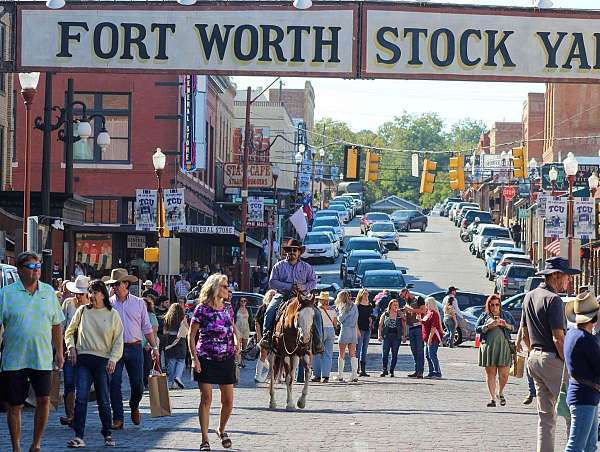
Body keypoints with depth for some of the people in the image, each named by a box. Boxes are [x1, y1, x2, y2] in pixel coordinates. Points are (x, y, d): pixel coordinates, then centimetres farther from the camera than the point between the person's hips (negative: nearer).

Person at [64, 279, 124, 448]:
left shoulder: (112, 314, 4)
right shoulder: (83, 311, 7)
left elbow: (118, 340, 5)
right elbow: (70, 331, 18)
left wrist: (113, 359, -5)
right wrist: (71, 346, 3)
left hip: (103, 361, -1)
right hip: (83, 359, 1)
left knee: (103, 400, 4)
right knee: (81, 398, -9)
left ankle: (107, 434, 19)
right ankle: (78, 437, -11)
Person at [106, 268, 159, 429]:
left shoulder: (139, 303, 8)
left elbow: (147, 328, 11)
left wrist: (154, 347, 5)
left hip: (135, 348, 1)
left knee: (138, 384, 1)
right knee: (114, 383, -6)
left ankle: (134, 407, 31)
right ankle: (118, 419, 1)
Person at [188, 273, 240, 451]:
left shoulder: (228, 308, 7)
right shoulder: (202, 309, -6)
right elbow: (191, 335, -3)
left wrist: (237, 340, 1)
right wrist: (194, 358, -11)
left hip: (227, 359, 4)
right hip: (206, 359, -4)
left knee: (228, 400, 3)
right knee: (206, 398, -6)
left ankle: (221, 430, 29)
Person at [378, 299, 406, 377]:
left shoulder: (400, 315, 7)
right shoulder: (385, 314, 7)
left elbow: (404, 326, 8)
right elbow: (380, 325, 8)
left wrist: (404, 336, 0)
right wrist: (379, 335, -2)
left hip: (396, 337, 0)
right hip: (386, 336, 0)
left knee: (394, 355, 1)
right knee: (384, 354, -7)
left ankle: (392, 371, 9)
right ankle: (384, 370, 1)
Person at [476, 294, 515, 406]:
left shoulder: (506, 315, 16)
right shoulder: (484, 316, 13)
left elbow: (514, 327, 12)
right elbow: (477, 329, 3)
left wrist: (506, 325, -7)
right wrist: (489, 326, -11)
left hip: (504, 347, 0)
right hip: (488, 346, 0)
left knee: (504, 374, -3)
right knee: (490, 373, -1)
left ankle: (500, 393, 23)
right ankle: (492, 398, 3)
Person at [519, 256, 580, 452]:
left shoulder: (529, 297, 13)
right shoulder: (553, 300, -15)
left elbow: (525, 335, 19)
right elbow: (558, 339, -19)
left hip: (534, 358, 9)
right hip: (552, 359, -9)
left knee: (545, 414, 12)